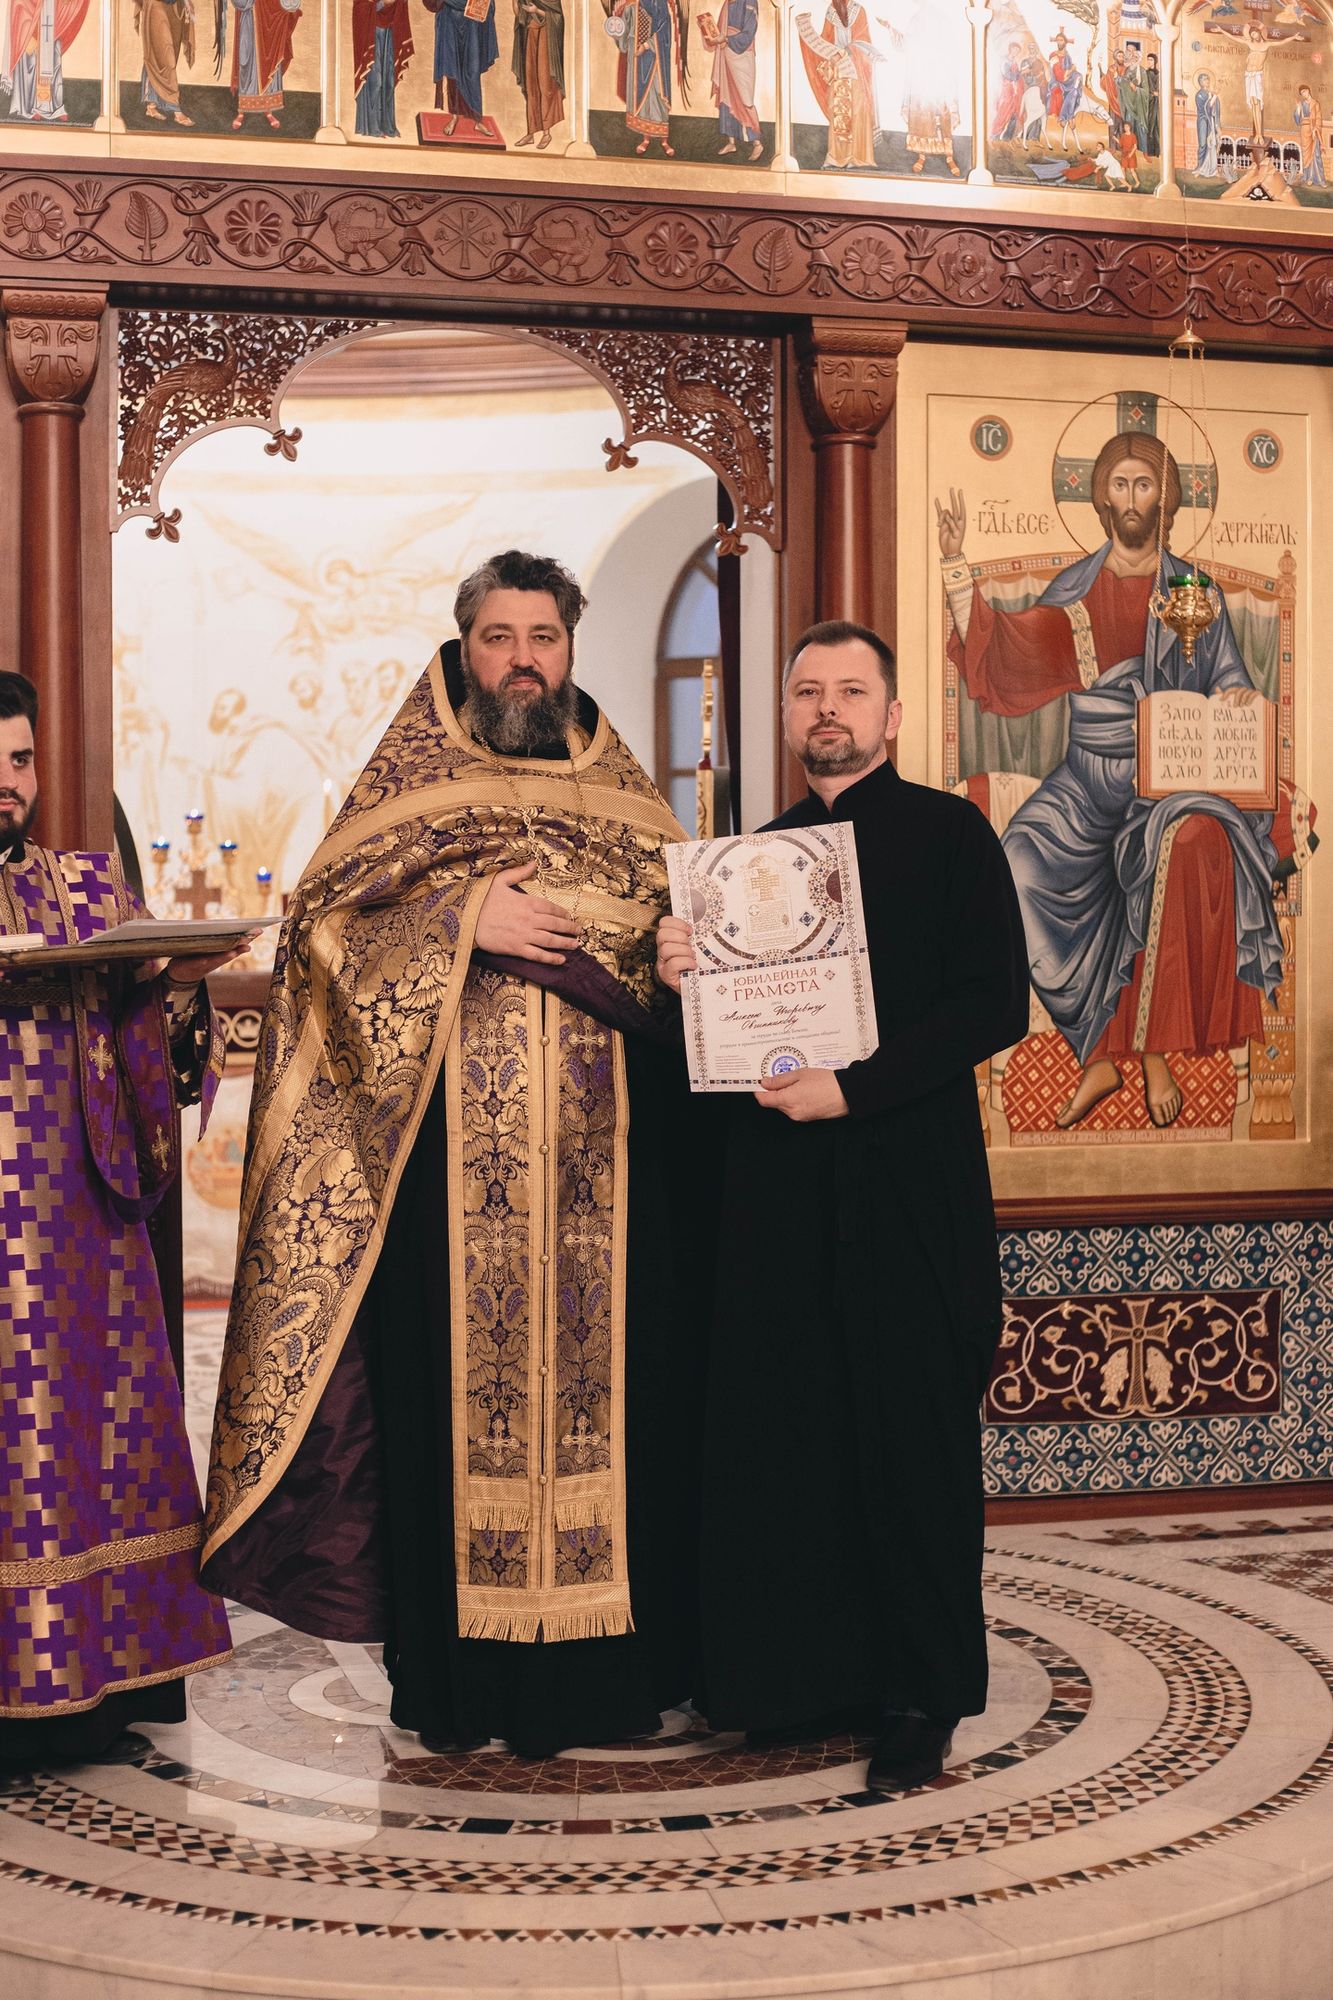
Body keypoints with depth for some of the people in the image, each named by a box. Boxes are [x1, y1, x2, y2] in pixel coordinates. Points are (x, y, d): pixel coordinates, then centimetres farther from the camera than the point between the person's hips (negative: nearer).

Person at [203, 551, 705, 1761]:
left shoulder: (626, 795, 14)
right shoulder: (406, 785, 8)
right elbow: (323, 925, 0)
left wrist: (551, 928, -6)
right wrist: (465, 920, -12)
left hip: (604, 1167, 2)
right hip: (447, 1158, -2)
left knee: (608, 1381, 1)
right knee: (456, 1388, -1)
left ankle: (607, 1665, 11)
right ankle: (458, 1679, 10)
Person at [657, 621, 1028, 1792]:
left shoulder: (950, 834, 0)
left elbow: (996, 1005, -9)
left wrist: (854, 1087, -16)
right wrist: (686, 979, -5)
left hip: (909, 1186, -4)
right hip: (782, 1190, 5)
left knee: (914, 1439, 1)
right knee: (785, 1432, 5)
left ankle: (923, 1697, 13)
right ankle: (814, 1672, 18)